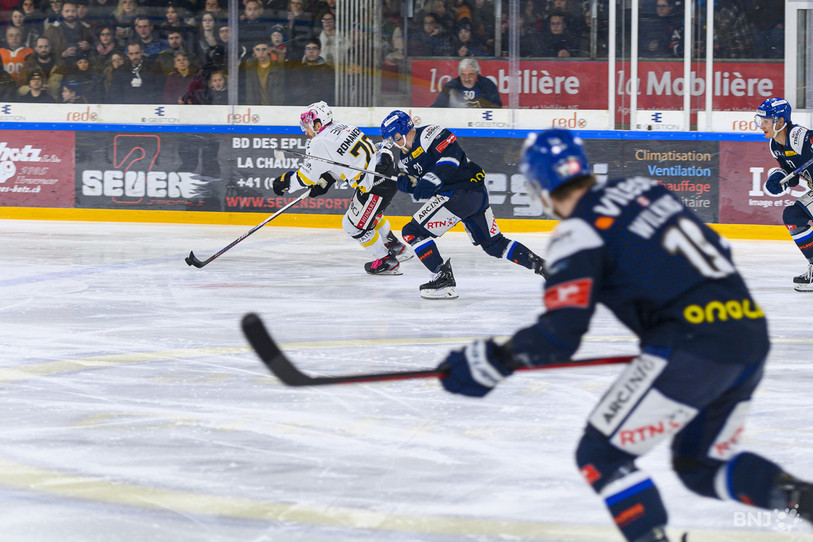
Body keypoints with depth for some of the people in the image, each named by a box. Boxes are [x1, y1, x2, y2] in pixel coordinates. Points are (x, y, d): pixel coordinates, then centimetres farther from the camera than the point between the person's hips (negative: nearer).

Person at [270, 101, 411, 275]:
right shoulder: (341, 128, 13)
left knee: (355, 225, 3)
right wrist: (324, 182, 21)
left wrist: (285, 182, 11)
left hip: (376, 185, -10)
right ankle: (397, 248, 43)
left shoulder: (321, 143, -13)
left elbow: (307, 176, -4)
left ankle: (387, 261, 14)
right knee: (368, 213, 32)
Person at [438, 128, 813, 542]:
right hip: (752, 330, 8)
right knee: (701, 465, 24)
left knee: (601, 455, 1)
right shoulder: (643, 189, 17)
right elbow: (716, 250, 23)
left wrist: (490, 361, -4)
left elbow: (560, 334, -13)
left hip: (693, 345, -8)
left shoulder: (578, 232, -4)